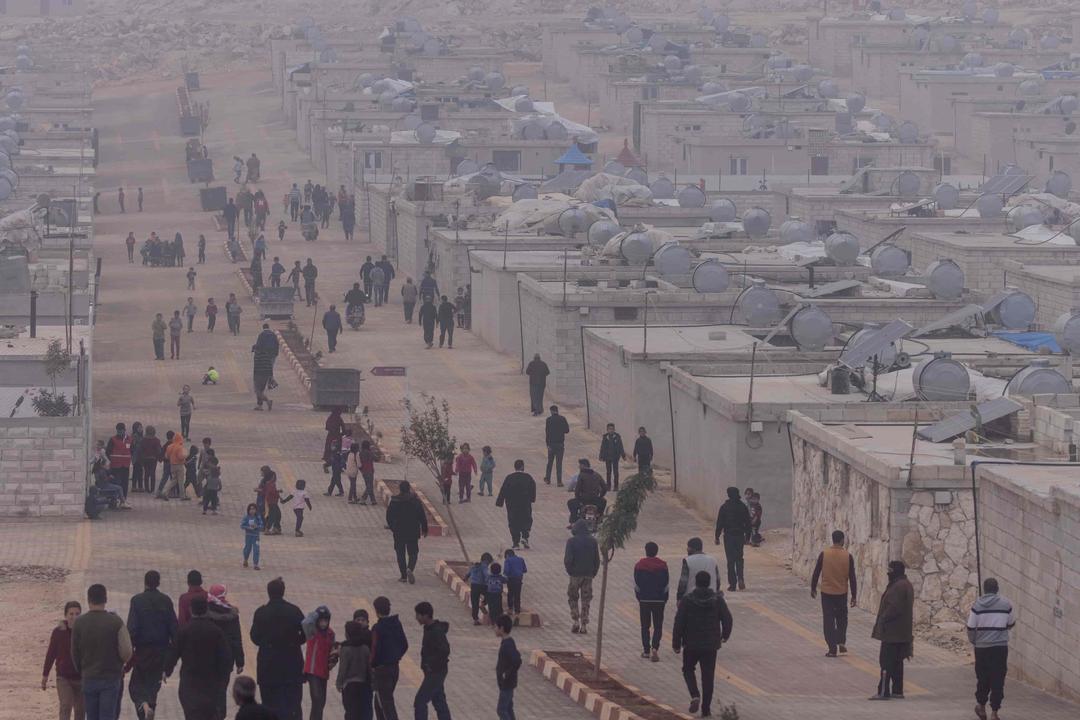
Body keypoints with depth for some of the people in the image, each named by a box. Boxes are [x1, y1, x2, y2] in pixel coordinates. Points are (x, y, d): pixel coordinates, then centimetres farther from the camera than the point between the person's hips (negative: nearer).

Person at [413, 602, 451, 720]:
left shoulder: (436, 632, -22)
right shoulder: (429, 628, 8)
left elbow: (444, 651, -30)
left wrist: (432, 665, -20)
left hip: (435, 672, -10)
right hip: (434, 672, 10)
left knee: (420, 702, -7)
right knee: (439, 702, 15)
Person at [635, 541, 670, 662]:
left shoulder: (639, 565, -4)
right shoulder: (662, 565, -2)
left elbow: (636, 584, -1)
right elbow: (666, 584, 0)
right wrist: (664, 600, 9)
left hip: (644, 599, 0)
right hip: (659, 600, 0)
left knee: (645, 626, 11)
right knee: (658, 626, 2)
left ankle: (646, 650, 12)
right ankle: (655, 648, -17)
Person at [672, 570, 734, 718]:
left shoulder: (687, 600, -9)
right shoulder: (717, 599, -4)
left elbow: (679, 623, -10)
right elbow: (727, 619, -3)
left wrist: (676, 643, -1)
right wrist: (725, 635, 17)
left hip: (691, 645, -1)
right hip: (711, 645, 1)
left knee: (688, 669, 19)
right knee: (708, 675, 9)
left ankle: (695, 696, -5)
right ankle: (706, 708, 10)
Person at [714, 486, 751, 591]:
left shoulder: (724, 507, -6)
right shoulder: (743, 507, 2)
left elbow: (720, 523, -5)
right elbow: (748, 523, 5)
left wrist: (717, 537, 1)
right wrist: (747, 536, 13)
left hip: (728, 536, -2)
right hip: (740, 536, 2)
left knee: (731, 560, 1)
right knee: (739, 558, 15)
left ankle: (732, 584, -1)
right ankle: (740, 578, -7)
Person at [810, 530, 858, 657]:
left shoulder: (824, 554, -8)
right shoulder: (848, 556, -7)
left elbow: (816, 572, -2)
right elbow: (852, 577, -3)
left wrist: (813, 588, 12)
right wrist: (854, 596, 4)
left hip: (826, 593, -1)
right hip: (842, 594, 1)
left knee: (829, 621, 4)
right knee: (842, 619, 20)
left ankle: (832, 649, 0)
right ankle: (841, 642, 6)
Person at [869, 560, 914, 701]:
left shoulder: (898, 587, -19)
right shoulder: (907, 585, 14)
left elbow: (894, 608, -25)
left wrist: (883, 620, -15)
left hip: (892, 632, -11)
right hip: (902, 632, 11)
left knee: (886, 662, -7)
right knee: (897, 662, 15)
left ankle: (883, 691, -7)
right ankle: (897, 690, 19)